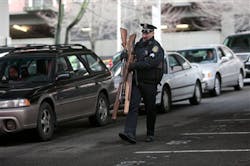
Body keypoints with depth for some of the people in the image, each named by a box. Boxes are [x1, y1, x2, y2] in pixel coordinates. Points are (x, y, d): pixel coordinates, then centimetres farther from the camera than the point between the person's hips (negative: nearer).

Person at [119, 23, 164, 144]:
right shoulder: (138, 44, 15)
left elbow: (150, 62, -23)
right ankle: (129, 133, -19)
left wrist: (134, 65, -22)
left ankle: (150, 134, 22)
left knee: (150, 110, 6)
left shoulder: (156, 47, -8)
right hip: (136, 81, 5)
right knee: (132, 106, -10)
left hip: (150, 83, -5)